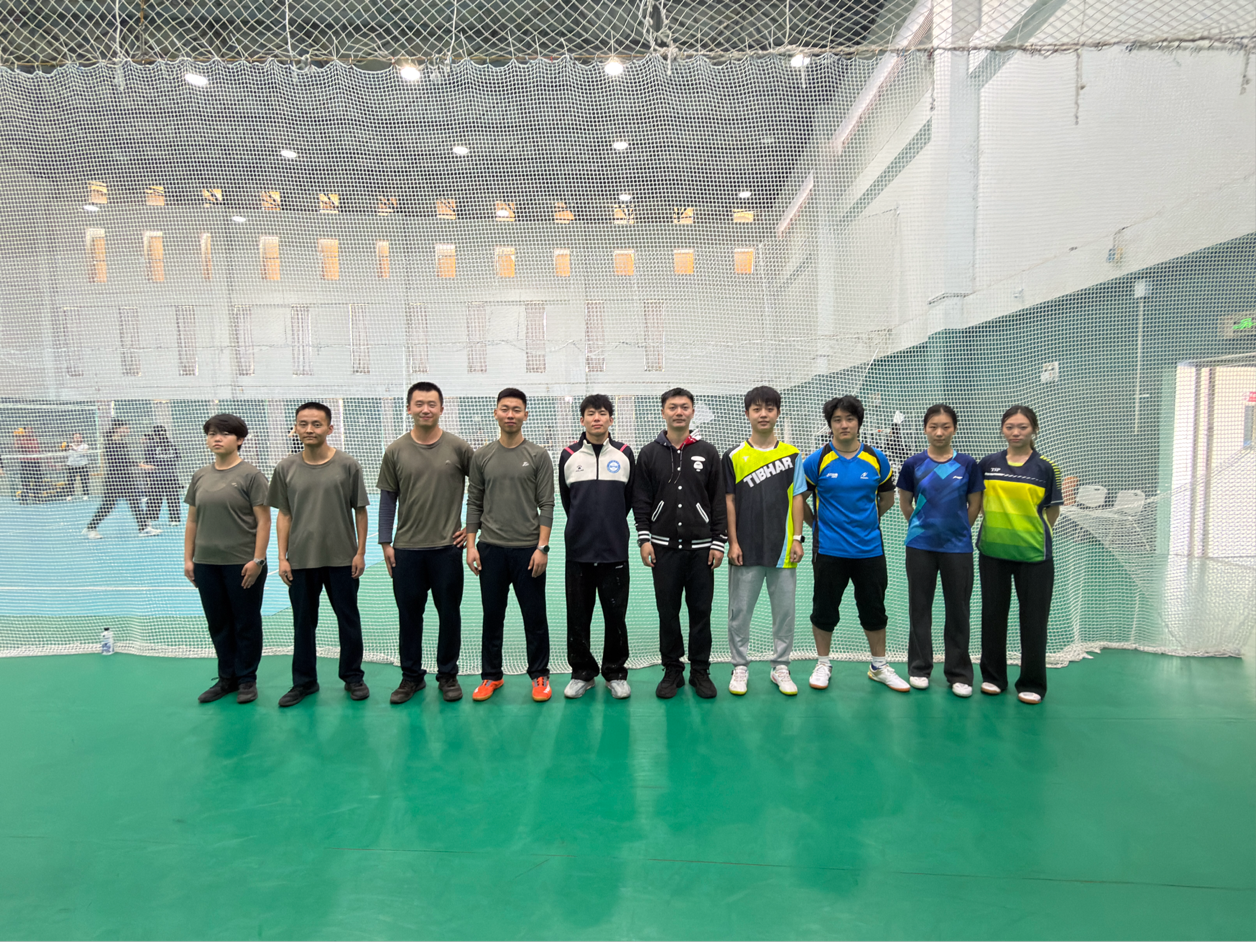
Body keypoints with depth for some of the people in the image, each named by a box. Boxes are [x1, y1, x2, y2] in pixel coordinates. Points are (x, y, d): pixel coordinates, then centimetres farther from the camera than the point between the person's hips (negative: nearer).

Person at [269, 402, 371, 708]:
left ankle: (353, 677, 27)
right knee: (303, 622, 13)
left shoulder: (347, 465, -5)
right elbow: (284, 515, 6)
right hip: (300, 560, 2)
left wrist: (360, 552, -4)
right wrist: (282, 558, 2)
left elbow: (360, 511, -1)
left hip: (341, 558, -2)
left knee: (348, 619, 10)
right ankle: (304, 681, 30)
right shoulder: (286, 468, 2)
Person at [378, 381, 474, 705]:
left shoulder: (458, 447, -3)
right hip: (406, 548, 1)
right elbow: (388, 498, 6)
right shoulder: (395, 451, 2)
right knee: (409, 614, 10)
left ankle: (447, 675, 25)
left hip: (447, 547, -1)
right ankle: (411, 676, 27)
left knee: (449, 613, 8)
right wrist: (385, 542, 3)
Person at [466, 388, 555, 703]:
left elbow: (546, 505, -4)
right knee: (492, 616, 12)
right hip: (491, 549, 2)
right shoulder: (482, 457, 6)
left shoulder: (538, 456, -1)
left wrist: (542, 547, -10)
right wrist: (470, 545, 2)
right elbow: (474, 504, 9)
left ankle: (539, 675, 21)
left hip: (528, 550, -2)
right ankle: (491, 675, 26)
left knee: (535, 617, 5)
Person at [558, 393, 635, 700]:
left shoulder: (624, 454, 3)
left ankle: (616, 673, 21)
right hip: (578, 549, 1)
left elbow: (630, 497, 12)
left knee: (616, 614, 5)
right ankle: (582, 673, 23)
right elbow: (566, 499, 13)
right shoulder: (569, 455, 4)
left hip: (615, 549, 0)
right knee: (578, 616, 8)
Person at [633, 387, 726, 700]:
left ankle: (700, 671, 21)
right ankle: (672, 670, 21)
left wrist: (719, 542, -1)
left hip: (701, 547, 0)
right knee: (667, 612, 7)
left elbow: (719, 501, 3)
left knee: (701, 611, 6)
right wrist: (644, 539, -4)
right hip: (663, 547, 0)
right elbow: (641, 501, 3)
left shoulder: (707, 452, 4)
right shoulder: (649, 454, 4)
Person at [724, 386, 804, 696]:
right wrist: (732, 542, -5)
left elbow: (796, 498, 6)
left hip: (783, 549, 1)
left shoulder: (792, 454, 5)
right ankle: (740, 667, 21)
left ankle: (780, 668, 24)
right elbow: (729, 501, 0)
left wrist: (797, 539, -1)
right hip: (746, 550, -1)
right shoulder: (734, 456, 0)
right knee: (740, 611, 6)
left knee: (784, 610, 9)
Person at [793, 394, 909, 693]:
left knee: (874, 610, 12)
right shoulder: (816, 461, -6)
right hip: (829, 550, -2)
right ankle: (823, 664, 26)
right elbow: (799, 495, 4)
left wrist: (866, 520, 14)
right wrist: (820, 523, 4)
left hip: (870, 549, 2)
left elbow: (887, 496, 15)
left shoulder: (877, 459, 1)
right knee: (824, 609, 7)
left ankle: (879, 666, 30)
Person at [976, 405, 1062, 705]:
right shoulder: (988, 464, 3)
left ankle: (1032, 684, 21)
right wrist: (996, 524, 5)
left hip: (1033, 554, -2)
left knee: (1033, 619, 5)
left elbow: (1053, 510, 3)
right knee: (993, 614, 10)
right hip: (993, 551, 2)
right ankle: (993, 677, 25)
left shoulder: (1044, 467, -2)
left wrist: (1034, 533, -1)